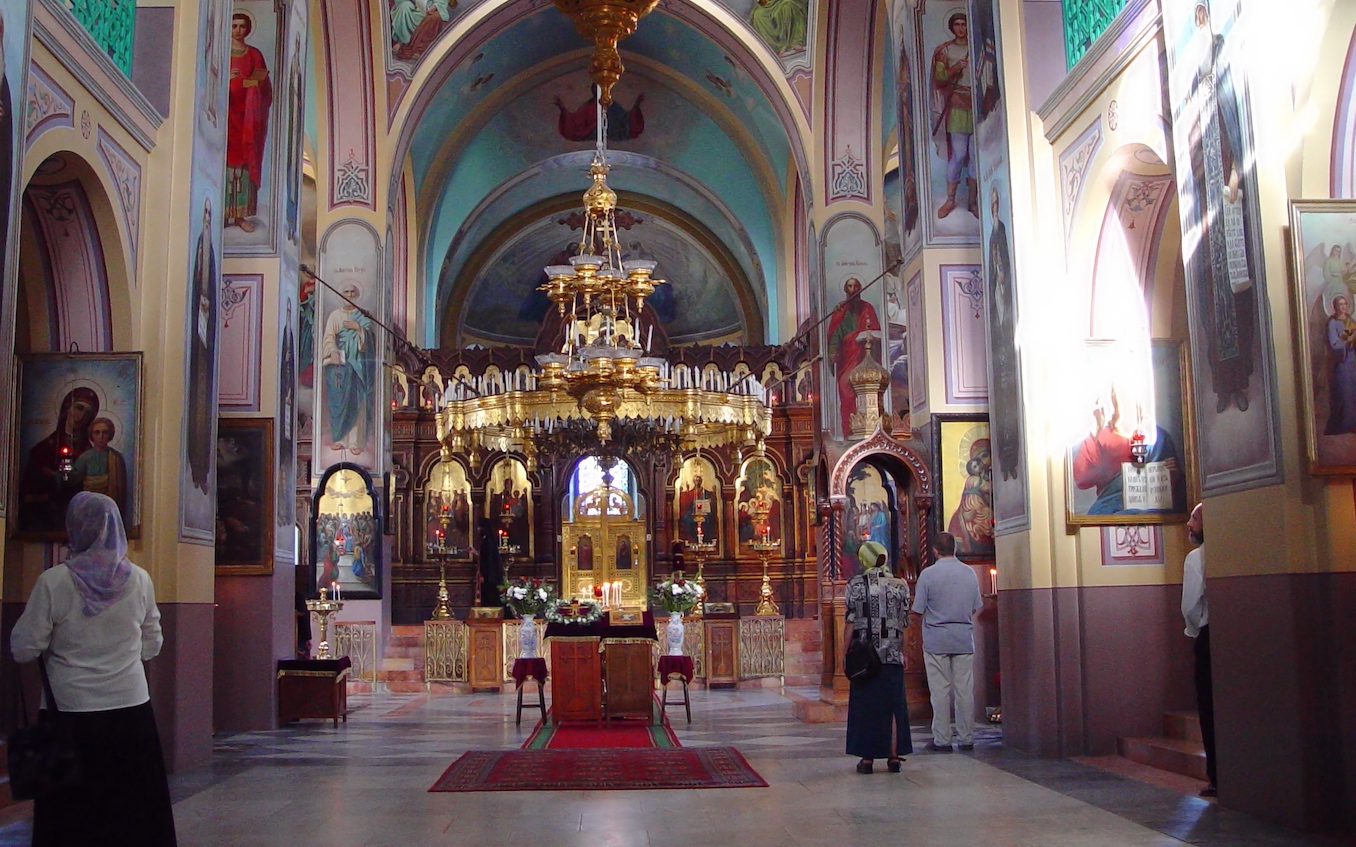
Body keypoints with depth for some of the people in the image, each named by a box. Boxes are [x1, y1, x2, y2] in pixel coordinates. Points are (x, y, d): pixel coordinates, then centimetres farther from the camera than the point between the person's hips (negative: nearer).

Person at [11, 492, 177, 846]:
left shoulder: (54, 582, -11)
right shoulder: (139, 580, -3)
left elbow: (23, 649, -5)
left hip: (70, 711, -2)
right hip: (131, 707, 2)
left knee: (70, 816, 9)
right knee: (137, 811, 12)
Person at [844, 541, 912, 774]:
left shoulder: (855, 585, -4)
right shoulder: (899, 585, 2)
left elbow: (851, 621, -5)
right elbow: (903, 623, 4)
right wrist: (902, 653, 12)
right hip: (892, 656, 2)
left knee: (864, 706, 4)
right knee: (892, 705, 8)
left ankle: (867, 758, 4)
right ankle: (894, 757, 9)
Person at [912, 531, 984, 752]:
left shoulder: (928, 574, -9)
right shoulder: (970, 573, 2)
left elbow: (918, 610, -7)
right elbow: (976, 607, 10)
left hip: (936, 640, -3)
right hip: (965, 639, 3)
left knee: (940, 690, 1)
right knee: (965, 689, 7)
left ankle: (942, 740, 3)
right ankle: (967, 738, 11)